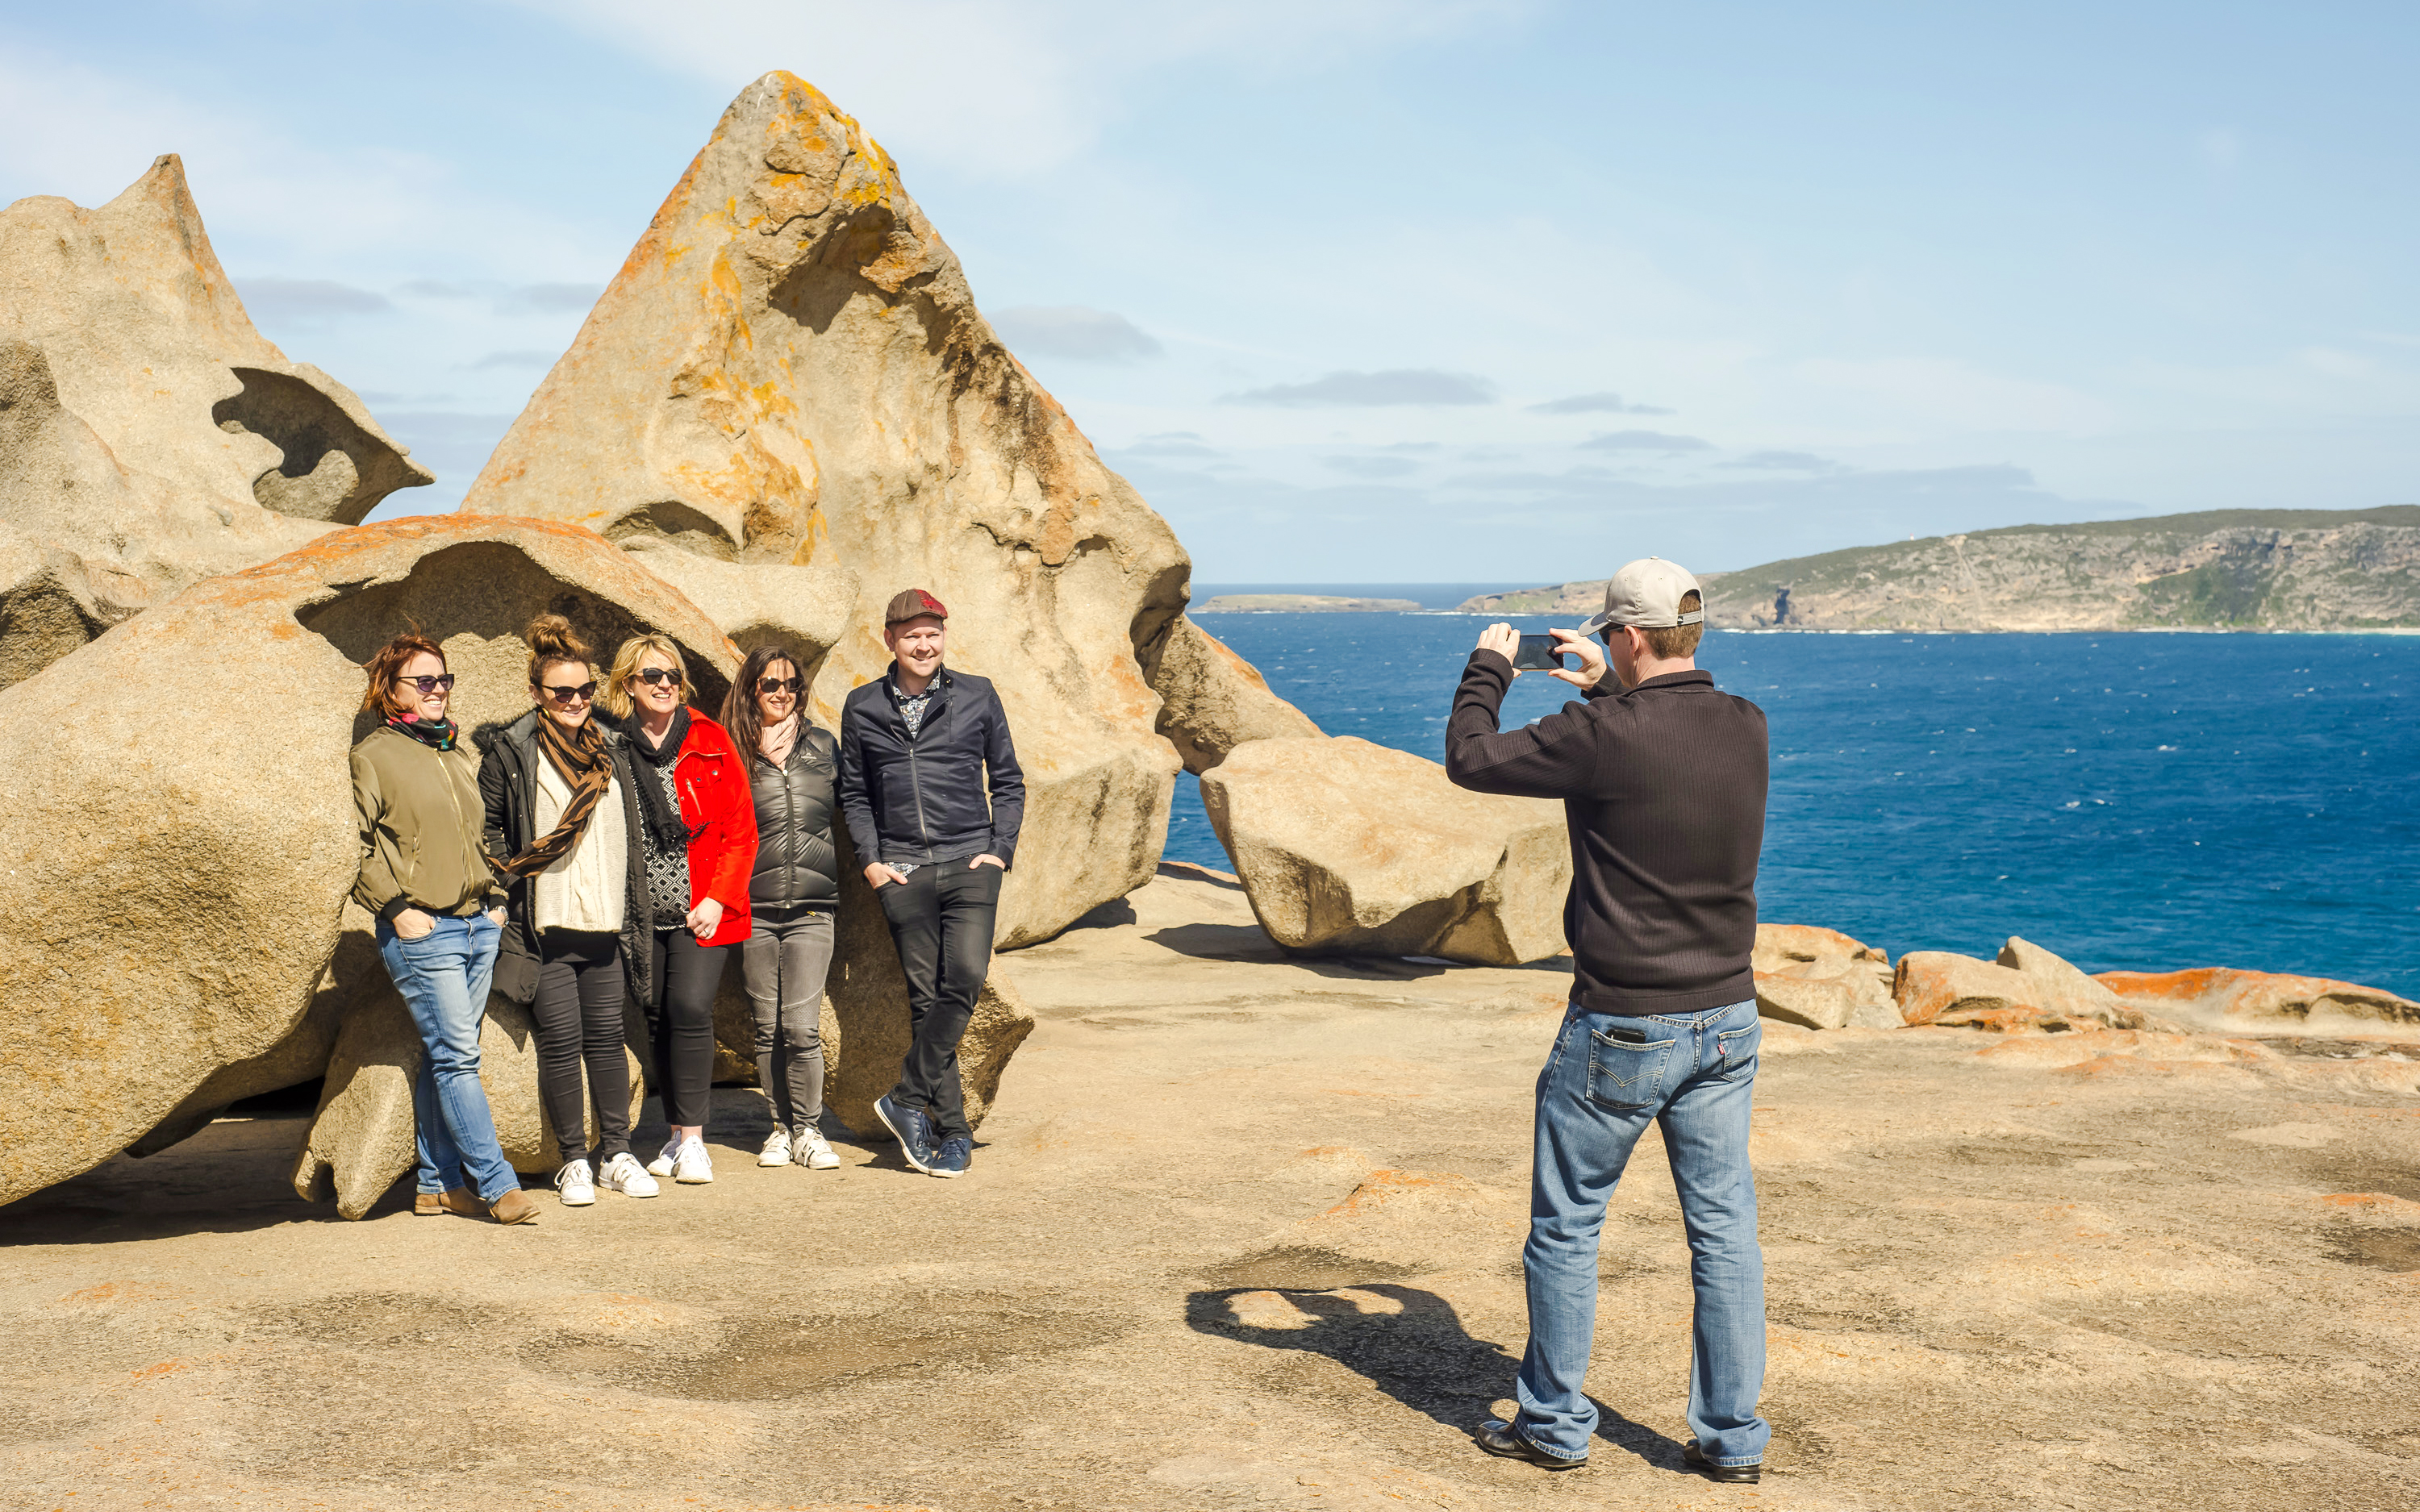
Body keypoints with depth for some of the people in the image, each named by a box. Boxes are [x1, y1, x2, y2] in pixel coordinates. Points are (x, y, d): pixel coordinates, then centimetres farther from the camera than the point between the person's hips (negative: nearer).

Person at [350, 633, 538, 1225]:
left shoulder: (457, 754, 18)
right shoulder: (373, 756, -2)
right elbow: (353, 846, -6)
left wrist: (493, 900, 16)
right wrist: (396, 908, -11)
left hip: (479, 927, 6)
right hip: (422, 932, -6)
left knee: (444, 1058, 10)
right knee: (457, 1057, -9)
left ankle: (438, 1183, 15)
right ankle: (497, 1184, -7)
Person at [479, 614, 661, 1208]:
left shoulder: (611, 749, 12)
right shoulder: (511, 749, -1)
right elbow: (484, 826, 4)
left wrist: (633, 914, 14)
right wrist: (504, 887, -6)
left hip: (604, 921, 4)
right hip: (543, 924, -3)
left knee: (607, 1036, 6)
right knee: (561, 1041, -2)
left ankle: (616, 1154, 14)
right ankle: (574, 1162, 8)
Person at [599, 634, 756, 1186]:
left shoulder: (710, 742, 1)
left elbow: (741, 829, 1)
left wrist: (719, 898, -8)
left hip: (703, 911, -2)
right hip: (642, 913, 2)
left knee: (690, 1007, -14)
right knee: (656, 1016, 6)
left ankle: (693, 1140, -7)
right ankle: (678, 1134, 19)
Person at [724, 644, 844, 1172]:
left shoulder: (823, 746, 10)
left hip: (811, 908, 0)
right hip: (754, 909, 0)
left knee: (801, 1025, -7)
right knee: (767, 1028, 6)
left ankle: (808, 1129, 6)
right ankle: (781, 1127, 18)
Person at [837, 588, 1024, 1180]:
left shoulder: (977, 697, 6)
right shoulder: (862, 709, 9)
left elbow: (1007, 781, 12)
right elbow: (854, 793, 16)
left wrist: (1001, 849, 1)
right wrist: (870, 859, 4)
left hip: (970, 863, -1)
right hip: (902, 870, 1)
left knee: (965, 977, -18)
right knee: (926, 995, -1)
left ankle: (909, 1099, -5)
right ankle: (952, 1130, 4)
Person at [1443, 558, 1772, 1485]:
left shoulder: (1602, 736, -19)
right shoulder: (1747, 728, 0)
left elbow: (1469, 759, -7)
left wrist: (1488, 667, 9)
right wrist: (1609, 691, 27)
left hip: (1621, 1029, -5)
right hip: (1727, 1020, 6)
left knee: (1566, 1226, 11)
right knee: (1723, 1228, 11)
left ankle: (1553, 1423, 23)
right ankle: (1732, 1437, 17)